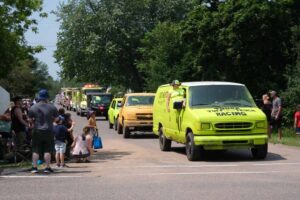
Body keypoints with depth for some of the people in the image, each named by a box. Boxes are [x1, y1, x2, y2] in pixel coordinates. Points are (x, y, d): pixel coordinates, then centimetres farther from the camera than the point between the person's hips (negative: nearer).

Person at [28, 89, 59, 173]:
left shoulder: (33, 107, -2)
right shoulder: (52, 107, -4)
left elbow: (29, 119, 3)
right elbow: (56, 119, 4)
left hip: (37, 131, 1)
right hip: (48, 132, -1)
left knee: (35, 150, 7)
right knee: (47, 150, 4)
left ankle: (34, 167, 6)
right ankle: (47, 167, 4)